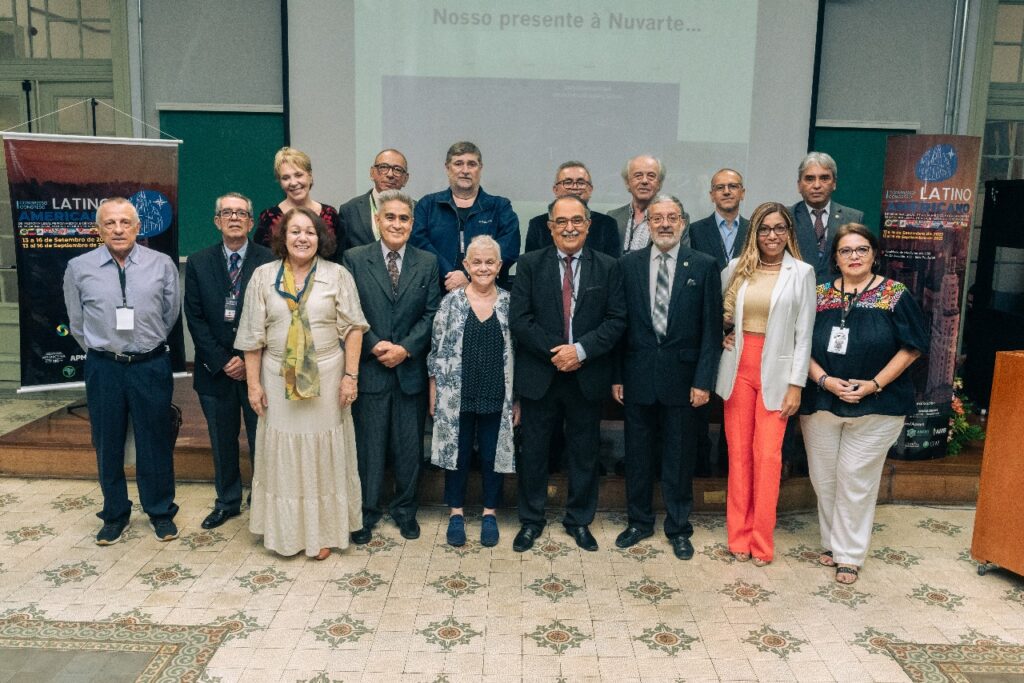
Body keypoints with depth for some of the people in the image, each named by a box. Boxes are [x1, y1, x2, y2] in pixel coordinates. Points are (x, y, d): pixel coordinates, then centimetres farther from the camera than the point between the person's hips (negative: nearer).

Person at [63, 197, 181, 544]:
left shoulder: (162, 264, -5)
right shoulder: (78, 268, -3)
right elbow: (77, 323, 9)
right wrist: (101, 351, 12)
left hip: (151, 366, -1)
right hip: (103, 369, 1)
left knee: (155, 442, 9)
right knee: (107, 445, 12)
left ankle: (161, 513, 27)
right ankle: (115, 515, 30)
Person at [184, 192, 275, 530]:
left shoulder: (268, 261, -4)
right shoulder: (198, 262, 4)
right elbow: (195, 318, 0)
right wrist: (221, 361, -8)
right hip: (215, 369, 3)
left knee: (261, 440, 5)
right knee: (222, 442, 14)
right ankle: (227, 501, 30)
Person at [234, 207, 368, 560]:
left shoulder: (337, 275, -3)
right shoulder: (263, 276, 1)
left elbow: (352, 328, -3)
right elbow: (253, 335, 2)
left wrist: (350, 376, -8)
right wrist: (253, 383, 0)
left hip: (326, 378, -1)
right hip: (278, 378, 1)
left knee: (323, 453, 8)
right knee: (283, 454, 10)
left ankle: (323, 531, 21)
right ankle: (285, 530, 24)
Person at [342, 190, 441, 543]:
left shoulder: (428, 262, 5)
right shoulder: (354, 259, 1)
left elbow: (431, 314, 0)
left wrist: (406, 348, -11)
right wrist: (375, 346, -14)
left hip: (411, 368, 2)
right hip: (369, 368, -1)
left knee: (409, 445, 10)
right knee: (368, 444, 8)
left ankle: (405, 510, 28)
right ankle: (366, 513, 23)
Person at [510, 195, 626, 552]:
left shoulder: (608, 267, 1)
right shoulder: (530, 264, -1)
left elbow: (617, 320, -4)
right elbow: (519, 318, -7)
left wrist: (580, 350, -16)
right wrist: (556, 352, -15)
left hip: (588, 375, 1)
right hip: (539, 374, 0)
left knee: (585, 451, 12)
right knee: (533, 451, 9)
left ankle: (579, 520, 30)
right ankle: (531, 520, 26)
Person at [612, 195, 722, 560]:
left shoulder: (703, 266, -2)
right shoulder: (629, 264, 3)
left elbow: (712, 328, -3)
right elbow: (619, 322, 4)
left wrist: (703, 380, -8)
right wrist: (616, 375, 0)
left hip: (682, 376, -1)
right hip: (638, 376, 2)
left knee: (679, 458, 9)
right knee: (638, 454, 12)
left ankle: (679, 528, 26)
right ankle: (639, 521, 30)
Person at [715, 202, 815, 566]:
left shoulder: (801, 273, -1)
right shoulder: (736, 268, 5)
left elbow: (804, 333, -3)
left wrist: (796, 384, -6)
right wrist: (721, 333, -1)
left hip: (775, 373, -2)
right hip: (738, 368, 2)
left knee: (767, 455, 0)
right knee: (738, 452, 6)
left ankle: (761, 539, 14)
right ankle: (739, 534, 18)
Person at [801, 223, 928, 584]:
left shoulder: (895, 295, -3)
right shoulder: (820, 296, 3)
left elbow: (911, 347, -4)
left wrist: (875, 384, -13)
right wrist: (825, 380, -13)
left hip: (875, 406, -3)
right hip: (820, 404, 3)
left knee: (856, 480, 2)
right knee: (824, 479, 10)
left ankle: (849, 554, 17)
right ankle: (832, 542, 29)